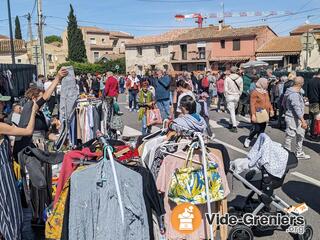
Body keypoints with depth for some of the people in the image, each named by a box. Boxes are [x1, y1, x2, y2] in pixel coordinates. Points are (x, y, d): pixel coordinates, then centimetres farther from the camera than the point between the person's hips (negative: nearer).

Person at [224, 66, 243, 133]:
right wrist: (239, 95, 13)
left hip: (229, 96, -3)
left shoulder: (227, 78, -8)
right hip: (237, 96, 3)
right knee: (233, 110, 17)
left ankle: (234, 127, -9)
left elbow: (226, 89, -8)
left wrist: (226, 95, 5)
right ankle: (231, 124, 27)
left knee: (232, 111, -2)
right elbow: (241, 89, 2)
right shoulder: (240, 78, -1)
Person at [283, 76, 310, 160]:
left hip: (297, 118, 11)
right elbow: (297, 109, -28)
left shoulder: (297, 92, 9)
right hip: (292, 118, -11)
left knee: (300, 134, 19)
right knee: (290, 136, 0)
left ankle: (299, 153, 32)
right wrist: (303, 121, -29)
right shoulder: (294, 94, -24)